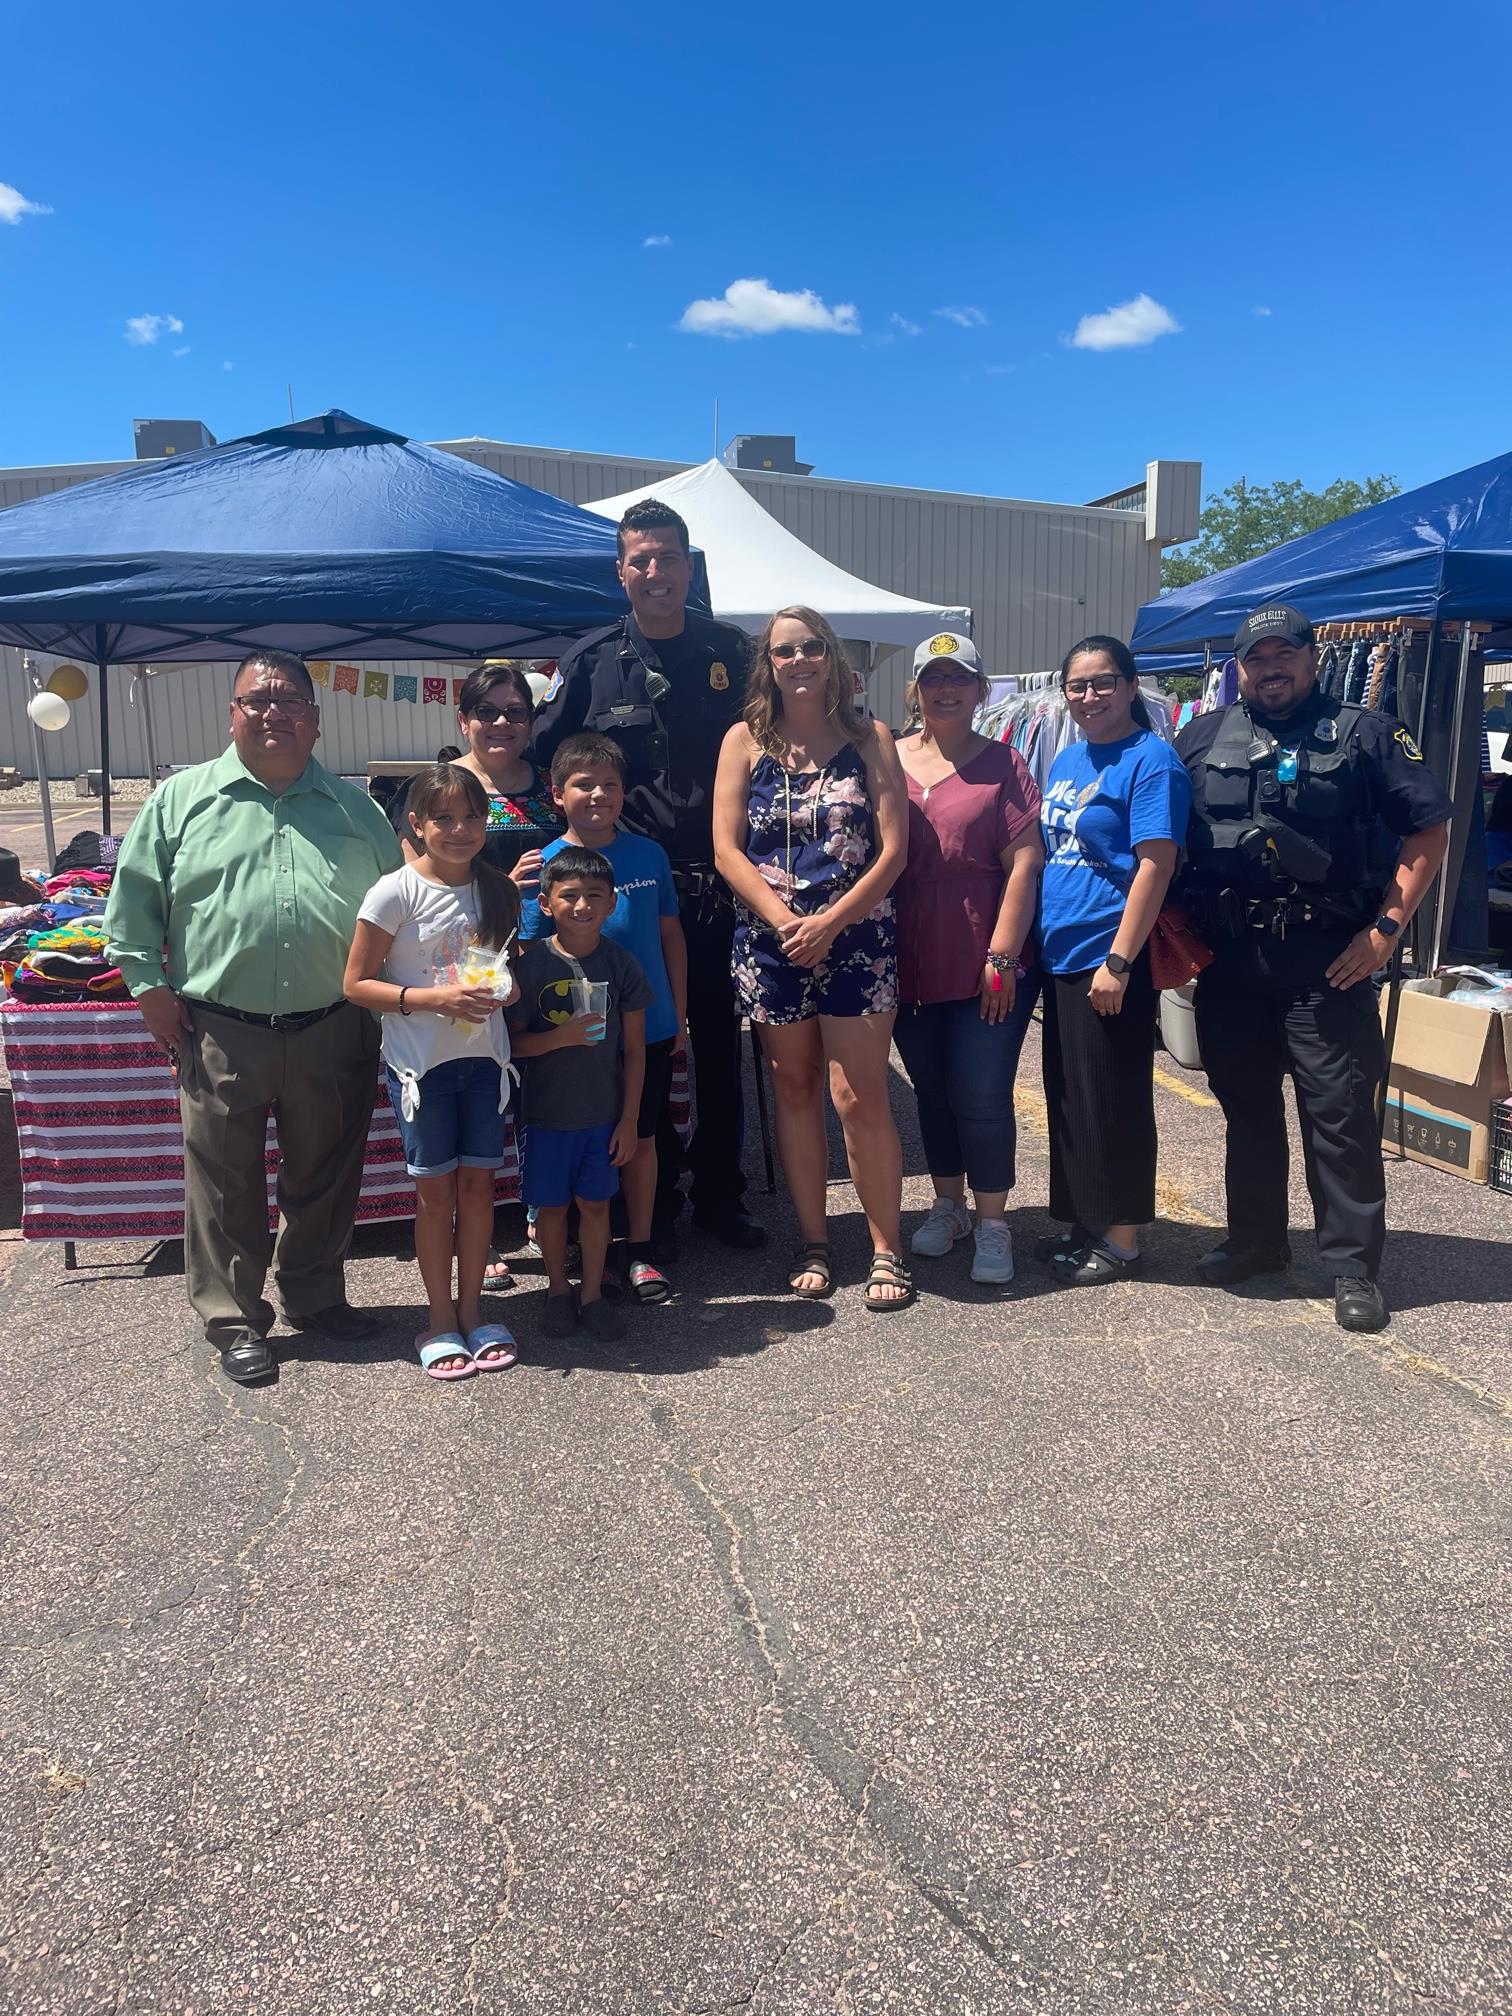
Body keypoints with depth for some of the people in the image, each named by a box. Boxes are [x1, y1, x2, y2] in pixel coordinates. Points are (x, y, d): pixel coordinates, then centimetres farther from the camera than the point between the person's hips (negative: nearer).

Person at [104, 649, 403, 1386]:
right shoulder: (182, 798, 3)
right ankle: (233, 1319, 22)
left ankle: (314, 1294, 33)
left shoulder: (355, 809, 9)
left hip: (334, 1036, 2)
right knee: (226, 1185, 7)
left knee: (325, 1178, 13)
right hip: (222, 1037, -2)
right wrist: (152, 988, 0)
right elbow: (132, 902, 6)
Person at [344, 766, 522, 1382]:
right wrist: (432, 997, -21)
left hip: (483, 1056, 4)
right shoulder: (396, 892, -10)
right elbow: (356, 983, -9)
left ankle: (471, 1308, 25)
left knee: (478, 1182, 9)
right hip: (421, 1063, -4)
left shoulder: (499, 891, 3)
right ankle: (440, 1319, 21)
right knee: (436, 1191, 6)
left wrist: (507, 989, -6)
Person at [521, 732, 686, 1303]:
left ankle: (640, 1251, 27)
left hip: (649, 1028, 3)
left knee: (641, 1139, 13)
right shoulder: (545, 864, -7)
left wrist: (679, 1012, 10)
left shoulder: (649, 855, 2)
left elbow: (670, 933, 10)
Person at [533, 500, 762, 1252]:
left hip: (716, 886, 1)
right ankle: (653, 1203, 20)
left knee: (719, 1045, 9)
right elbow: (543, 757, 4)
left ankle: (720, 1195, 24)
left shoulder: (731, 652, 5)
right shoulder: (592, 660, 2)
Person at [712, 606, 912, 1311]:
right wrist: (786, 922, -13)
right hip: (769, 942, 2)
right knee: (795, 1091, 9)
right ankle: (813, 1243, 21)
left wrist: (828, 922, -13)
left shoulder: (869, 738, 4)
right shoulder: (745, 741, 6)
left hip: (856, 938, -1)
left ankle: (887, 1248, 9)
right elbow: (727, 850, -1)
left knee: (860, 1099, -4)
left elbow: (893, 849, -3)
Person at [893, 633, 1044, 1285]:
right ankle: (947, 1204, 32)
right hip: (909, 967, 3)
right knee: (931, 1091, 15)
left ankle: (992, 1223, 16)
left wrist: (1001, 956, -13)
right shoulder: (887, 761, 6)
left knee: (980, 1096, 0)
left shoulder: (1001, 764, -2)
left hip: (986, 968, -3)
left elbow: (1025, 863, -7)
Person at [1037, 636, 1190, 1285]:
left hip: (1110, 960, -8)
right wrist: (1030, 943, 15)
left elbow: (1154, 865, -17)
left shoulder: (1151, 759, -10)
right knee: (1067, 1096, 14)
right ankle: (1083, 1224, 27)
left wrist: (1118, 961, -21)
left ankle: (1119, 1240, 14)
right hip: (1060, 955, 8)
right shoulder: (1065, 761, 15)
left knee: (1111, 1101, 0)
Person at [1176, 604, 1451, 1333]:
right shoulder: (1201, 738, 10)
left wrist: (1385, 928, -8)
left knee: (1339, 1112, -1)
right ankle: (1255, 1239, 29)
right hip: (1228, 958, 4)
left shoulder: (1363, 733, 1)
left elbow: (1429, 829, 0)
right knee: (1245, 1104, 14)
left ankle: (1352, 1266, 9)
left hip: (1327, 960, -3)